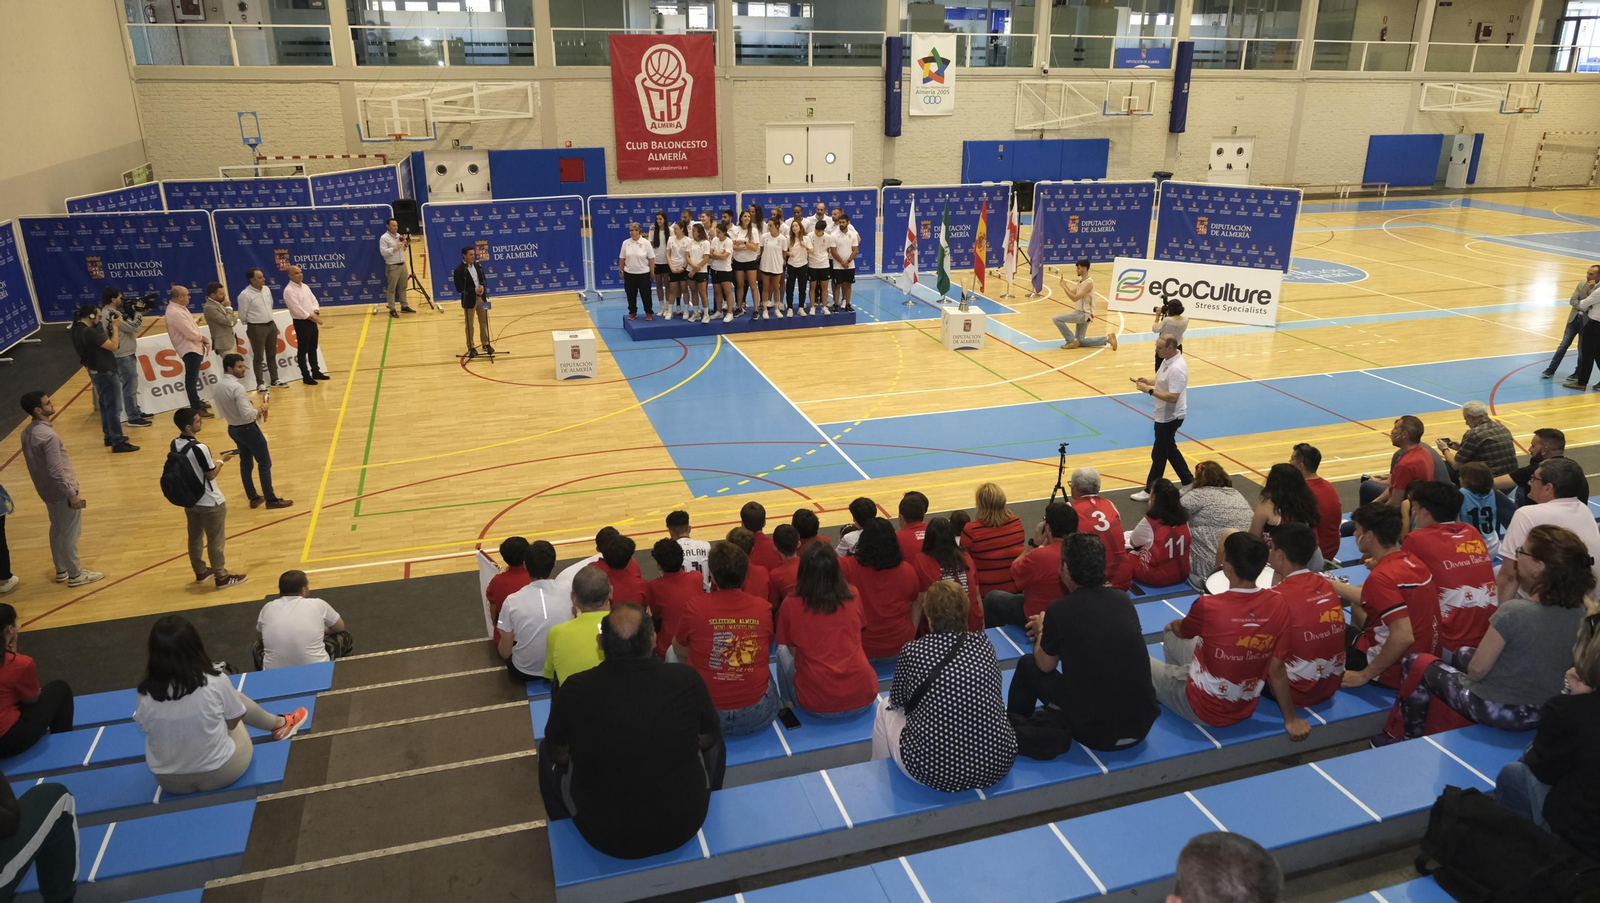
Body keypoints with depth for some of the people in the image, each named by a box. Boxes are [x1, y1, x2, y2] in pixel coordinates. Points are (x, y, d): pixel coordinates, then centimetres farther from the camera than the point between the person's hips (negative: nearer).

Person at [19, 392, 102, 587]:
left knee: (57, 530, 20)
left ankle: (61, 571, 31)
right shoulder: (48, 435, -27)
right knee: (70, 533, 3)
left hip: (46, 491, 9)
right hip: (61, 491, -9)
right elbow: (56, 471, -26)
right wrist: (71, 494, -19)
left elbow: (36, 464, 11)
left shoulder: (27, 432, 2)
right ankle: (75, 575, 13)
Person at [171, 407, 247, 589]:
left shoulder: (174, 445, -2)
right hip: (210, 502, -8)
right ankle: (222, 577, 16)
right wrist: (221, 460, -2)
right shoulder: (200, 448, -27)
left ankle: (200, 571, 37)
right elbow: (211, 474, -17)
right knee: (216, 541, 5)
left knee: (195, 538, 21)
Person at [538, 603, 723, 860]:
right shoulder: (687, 679, -19)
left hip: (604, 836, 0)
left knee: (546, 751, 23)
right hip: (684, 826, 1)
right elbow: (708, 740, 0)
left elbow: (557, 753, -1)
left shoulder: (575, 689, -21)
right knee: (713, 745, 26)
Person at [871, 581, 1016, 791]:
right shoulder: (984, 645, 3)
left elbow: (898, 700, 11)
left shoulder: (913, 651, -7)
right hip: (997, 765, 4)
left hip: (932, 770, -3)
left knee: (885, 708, 23)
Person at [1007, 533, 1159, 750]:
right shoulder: (1123, 599, 1)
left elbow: (1045, 665, 4)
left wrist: (1041, 631, 23)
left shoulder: (1060, 610, -14)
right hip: (1143, 726, 5)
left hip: (1097, 733, -5)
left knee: (1027, 665, 14)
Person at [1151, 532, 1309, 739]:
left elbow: (1180, 630, -3)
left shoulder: (1208, 606, -27)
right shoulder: (1278, 605, -15)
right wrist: (1291, 719, 6)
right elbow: (1277, 669, -7)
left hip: (1203, 708, -5)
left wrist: (1173, 626, 21)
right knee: (1172, 636, 22)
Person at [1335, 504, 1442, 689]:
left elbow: (1403, 637, -34)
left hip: (1397, 671, -9)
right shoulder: (1411, 560, 0)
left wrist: (1364, 675, -23)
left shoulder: (1382, 576, -27)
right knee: (1357, 606, 26)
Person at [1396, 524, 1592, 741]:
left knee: (1415, 665, 14)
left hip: (1499, 710, -7)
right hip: (1546, 713, 7)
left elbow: (1477, 669, -20)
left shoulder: (1513, 611, -29)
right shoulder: (1579, 612, -9)